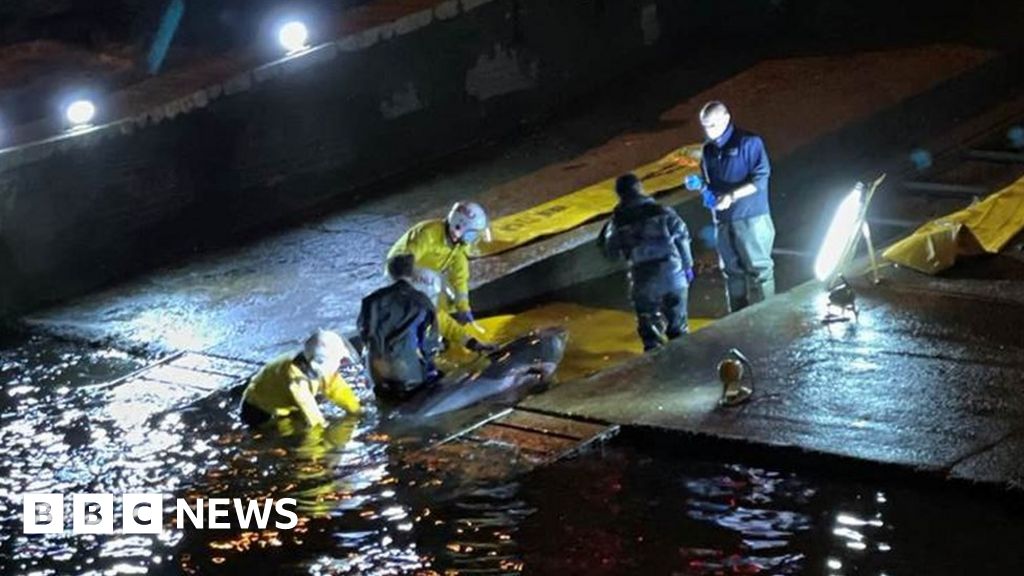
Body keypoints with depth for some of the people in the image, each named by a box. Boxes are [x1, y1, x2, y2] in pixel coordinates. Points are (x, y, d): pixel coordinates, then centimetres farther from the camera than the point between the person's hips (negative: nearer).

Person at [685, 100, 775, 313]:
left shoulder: (749, 142, -8)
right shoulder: (709, 149, 11)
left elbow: (760, 179, -13)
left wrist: (732, 196, -23)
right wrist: (700, 184, -3)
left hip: (751, 218, -6)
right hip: (723, 220, 6)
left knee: (759, 270, -3)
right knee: (733, 272, 10)